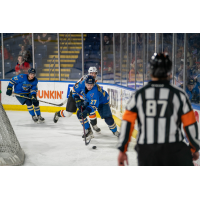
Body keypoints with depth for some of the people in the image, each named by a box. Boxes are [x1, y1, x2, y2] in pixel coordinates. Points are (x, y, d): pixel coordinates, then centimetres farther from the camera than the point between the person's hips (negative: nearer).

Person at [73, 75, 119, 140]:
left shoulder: (95, 91, -43)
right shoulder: (82, 84, -28)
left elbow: (93, 105, -45)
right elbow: (75, 90, -8)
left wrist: (86, 112, -58)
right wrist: (78, 100, -18)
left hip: (102, 101, -5)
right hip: (88, 100, 5)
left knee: (108, 118, -12)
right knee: (80, 113, -13)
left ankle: (115, 131, 18)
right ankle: (88, 131, -1)